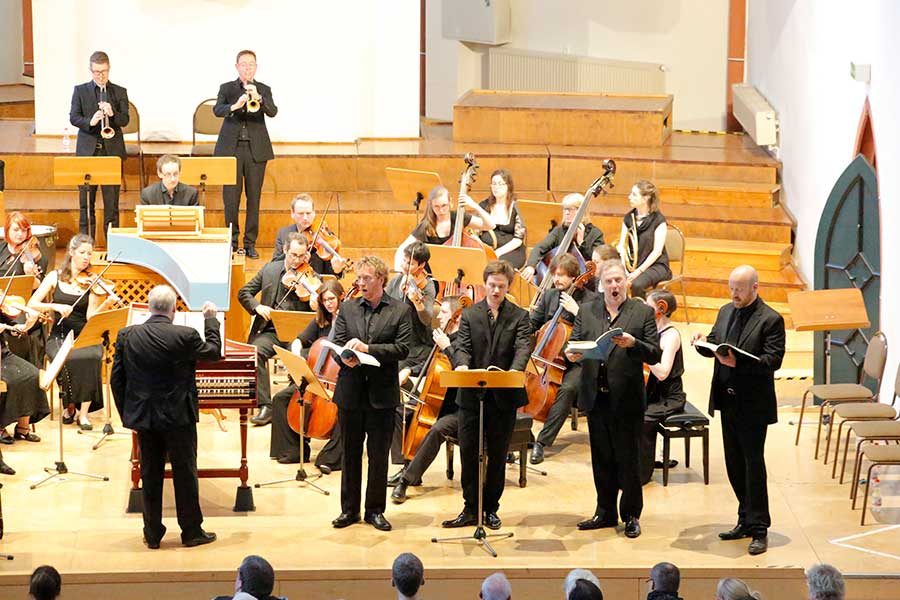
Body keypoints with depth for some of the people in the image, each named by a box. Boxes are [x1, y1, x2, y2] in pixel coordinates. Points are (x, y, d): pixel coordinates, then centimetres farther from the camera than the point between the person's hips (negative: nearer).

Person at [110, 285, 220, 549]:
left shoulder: (127, 335, -5)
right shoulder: (184, 336, -16)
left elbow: (116, 379, 0)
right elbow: (214, 351, 2)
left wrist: (126, 414, 10)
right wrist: (211, 320, 14)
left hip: (143, 416, 3)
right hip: (178, 416, -3)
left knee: (150, 475, 12)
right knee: (185, 474, 9)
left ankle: (153, 534, 18)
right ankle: (191, 532, 17)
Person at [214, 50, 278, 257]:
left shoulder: (264, 90, 8)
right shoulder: (227, 88, 7)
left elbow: (272, 112, -9)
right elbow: (217, 110, -10)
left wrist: (258, 98, -27)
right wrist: (234, 106, -30)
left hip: (256, 149, 1)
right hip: (231, 148, -1)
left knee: (254, 198, 2)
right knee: (230, 198, -1)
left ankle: (250, 243, 8)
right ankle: (232, 241, 9)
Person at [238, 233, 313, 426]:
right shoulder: (269, 270, 10)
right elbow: (244, 293, 13)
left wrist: (317, 305, -24)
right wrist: (257, 307, -7)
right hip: (271, 331, 2)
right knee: (256, 351, -29)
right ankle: (265, 407, -25)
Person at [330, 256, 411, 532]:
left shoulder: (400, 311, 0)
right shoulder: (348, 308, 8)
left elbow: (402, 349, -9)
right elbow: (337, 343, 3)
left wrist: (367, 349, -19)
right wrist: (345, 357, -20)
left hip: (382, 393, -2)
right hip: (350, 391, 2)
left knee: (379, 454, 5)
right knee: (351, 452, 9)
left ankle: (375, 510, 15)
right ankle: (349, 509, 17)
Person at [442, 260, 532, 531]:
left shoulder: (519, 316, 4)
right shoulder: (470, 315, 8)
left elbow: (524, 347, -10)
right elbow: (463, 346, -3)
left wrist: (515, 370, -31)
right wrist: (462, 365, -26)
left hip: (504, 396, -1)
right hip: (472, 395, 1)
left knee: (498, 455, 7)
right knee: (468, 451, 1)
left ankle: (491, 509, 17)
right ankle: (470, 509, 9)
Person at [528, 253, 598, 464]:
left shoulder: (591, 299, -4)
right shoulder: (549, 296, 12)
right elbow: (532, 324, 17)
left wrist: (576, 311, -21)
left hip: (576, 361, -5)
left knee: (567, 388, -34)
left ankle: (542, 441, -31)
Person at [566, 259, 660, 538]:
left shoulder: (643, 312, 0)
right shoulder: (586, 312, 9)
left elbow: (655, 355, -4)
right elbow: (575, 345, 7)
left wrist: (633, 343, -22)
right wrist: (571, 355, -16)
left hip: (627, 400, -3)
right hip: (596, 398, 3)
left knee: (628, 460, 3)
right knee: (601, 460, 12)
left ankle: (631, 515, 13)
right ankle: (605, 512, 23)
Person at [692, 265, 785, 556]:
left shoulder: (770, 320, -11)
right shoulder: (726, 312, 11)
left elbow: (773, 360, -18)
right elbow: (715, 345, 17)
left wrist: (738, 363, -29)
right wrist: (702, 344, -6)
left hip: (753, 404, -7)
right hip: (728, 401, 7)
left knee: (753, 464, -3)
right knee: (734, 464, 13)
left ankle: (759, 529, 3)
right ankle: (746, 521, 24)